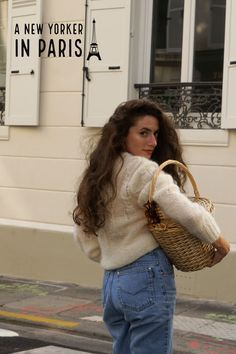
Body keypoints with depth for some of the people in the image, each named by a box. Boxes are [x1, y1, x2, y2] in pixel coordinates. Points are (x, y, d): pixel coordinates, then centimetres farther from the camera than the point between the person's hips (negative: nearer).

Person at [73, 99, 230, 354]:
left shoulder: (97, 175, 12)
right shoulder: (143, 171, -12)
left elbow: (82, 233, 18)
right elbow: (186, 213, -21)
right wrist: (219, 241, -6)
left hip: (112, 282, 8)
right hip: (147, 278, -8)